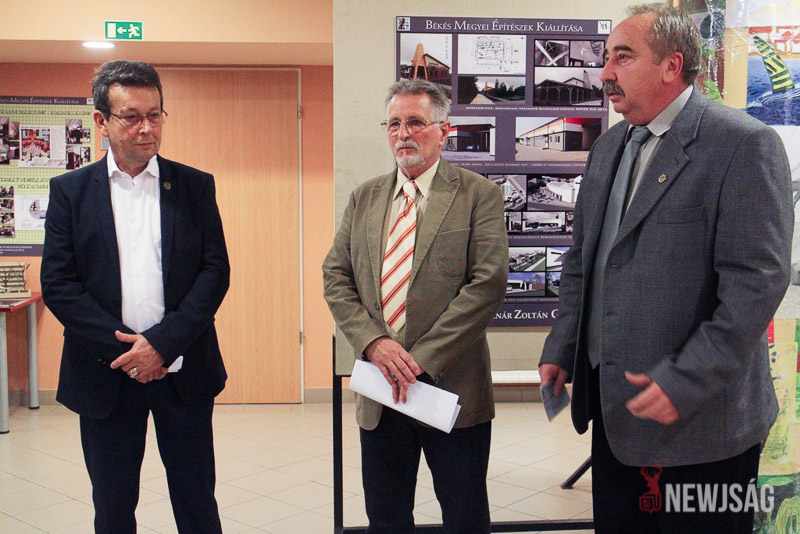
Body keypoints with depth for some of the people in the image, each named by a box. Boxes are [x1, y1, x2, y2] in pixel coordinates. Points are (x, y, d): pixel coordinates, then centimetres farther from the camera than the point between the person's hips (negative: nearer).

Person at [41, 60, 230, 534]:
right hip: (105, 375, 0)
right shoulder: (70, 191, 3)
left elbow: (216, 271, -3)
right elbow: (57, 283, -4)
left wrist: (163, 343, -14)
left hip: (182, 370, 0)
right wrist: (122, 347, -13)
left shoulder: (196, 186, 4)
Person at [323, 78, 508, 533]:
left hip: (451, 384, -4)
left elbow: (489, 282, -13)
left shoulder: (478, 194, -4)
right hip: (380, 391, 4)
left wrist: (423, 357, -17)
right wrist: (373, 341, -11)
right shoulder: (365, 198, 11)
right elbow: (336, 277, 7)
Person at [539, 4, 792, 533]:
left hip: (698, 421, -7)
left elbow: (757, 281, -18)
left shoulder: (743, 144, -12)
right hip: (614, 409, 7)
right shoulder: (609, 147, 12)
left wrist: (686, 382, -21)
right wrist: (561, 349, 9)